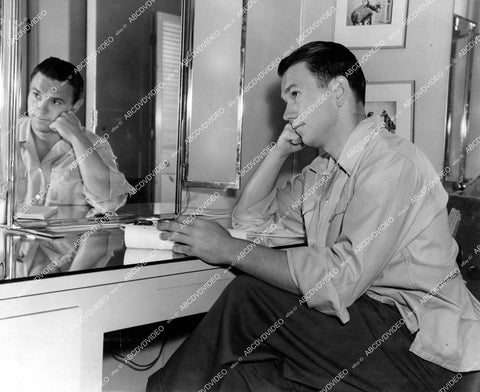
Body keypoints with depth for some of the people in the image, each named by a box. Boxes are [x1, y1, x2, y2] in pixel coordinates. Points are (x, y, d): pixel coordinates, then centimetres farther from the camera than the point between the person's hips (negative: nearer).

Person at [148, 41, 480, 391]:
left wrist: (230, 250, -20)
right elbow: (250, 218, 20)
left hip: (418, 340, -8)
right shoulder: (323, 170, 12)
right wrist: (280, 150, 7)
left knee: (248, 296, -16)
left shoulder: (392, 163, -17)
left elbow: (338, 280, -26)